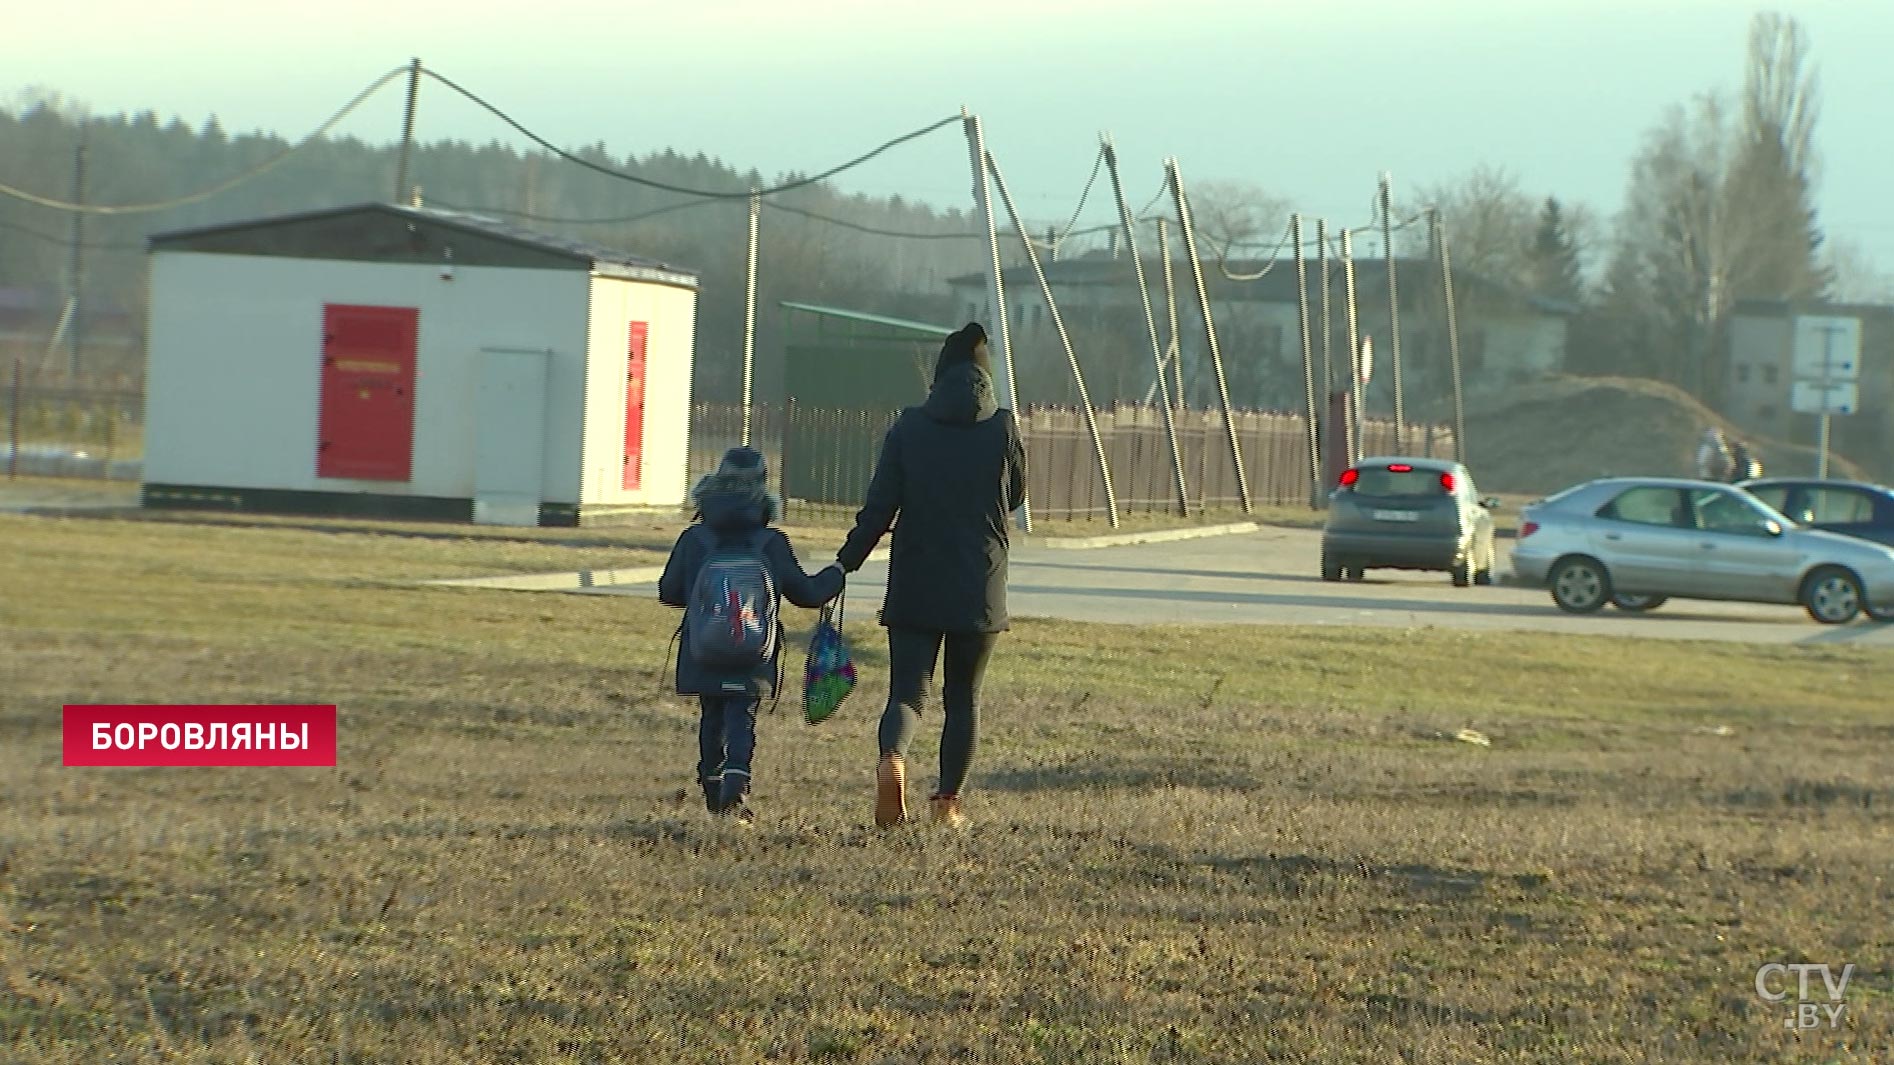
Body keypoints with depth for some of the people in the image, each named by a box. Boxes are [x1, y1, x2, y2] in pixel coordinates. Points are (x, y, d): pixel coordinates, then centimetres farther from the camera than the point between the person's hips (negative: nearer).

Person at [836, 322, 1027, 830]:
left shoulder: (909, 428, -3)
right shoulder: (1003, 429, -3)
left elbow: (878, 507, -5)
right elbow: (1015, 497, 12)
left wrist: (845, 564, 3)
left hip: (914, 586, 0)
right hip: (980, 589, 0)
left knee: (907, 688, 1)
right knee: (963, 694, 14)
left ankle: (892, 758, -29)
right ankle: (949, 799, 14)